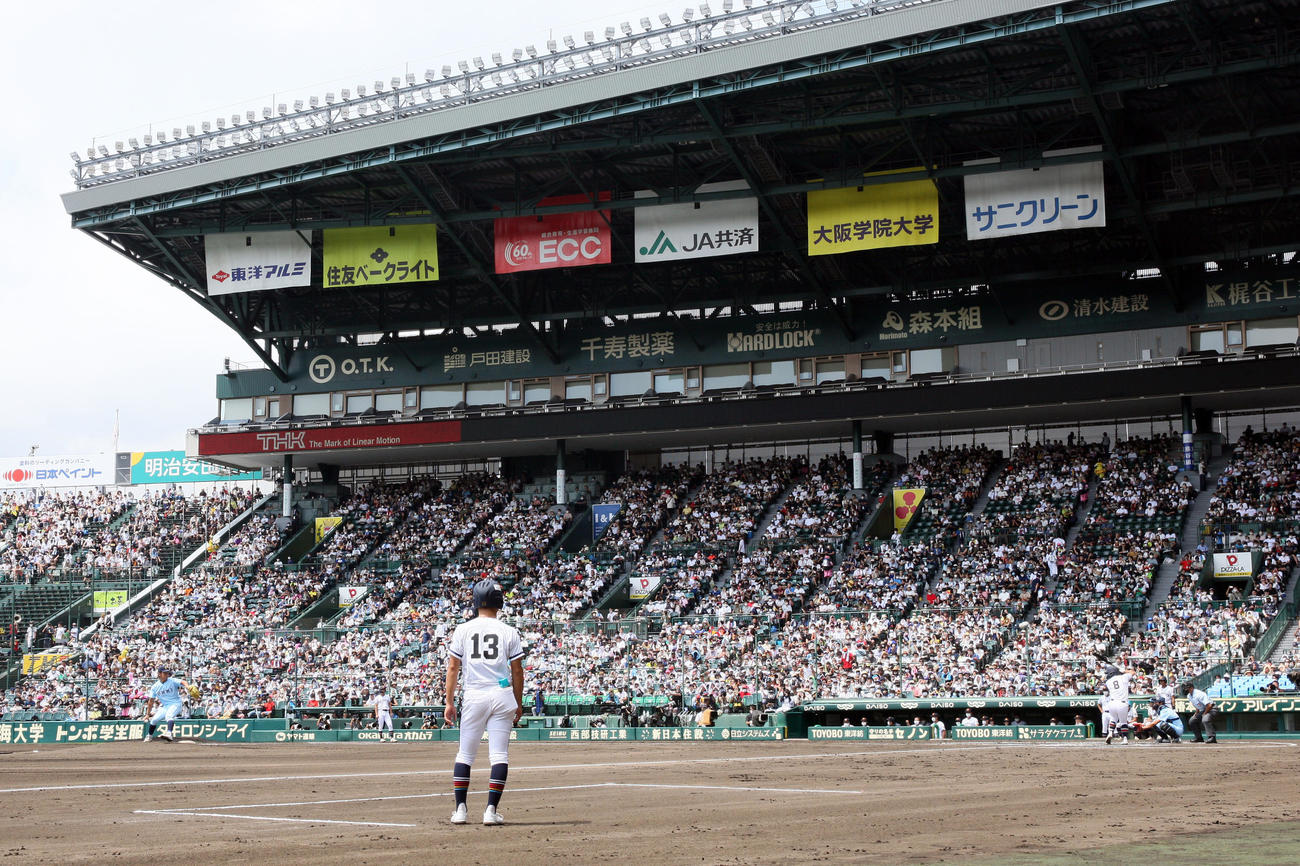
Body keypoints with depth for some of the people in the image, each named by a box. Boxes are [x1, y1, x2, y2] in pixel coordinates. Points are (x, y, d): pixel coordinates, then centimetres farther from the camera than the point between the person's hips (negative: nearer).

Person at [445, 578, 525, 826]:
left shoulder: (463, 630, 3)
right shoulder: (509, 632, 2)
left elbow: (452, 668, 2)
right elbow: (517, 671, 4)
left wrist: (449, 702, 7)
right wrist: (519, 703, 13)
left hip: (474, 696, 1)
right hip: (502, 695, -1)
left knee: (465, 754, 10)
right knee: (499, 755, 2)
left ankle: (460, 808, 6)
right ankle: (491, 810, -2)